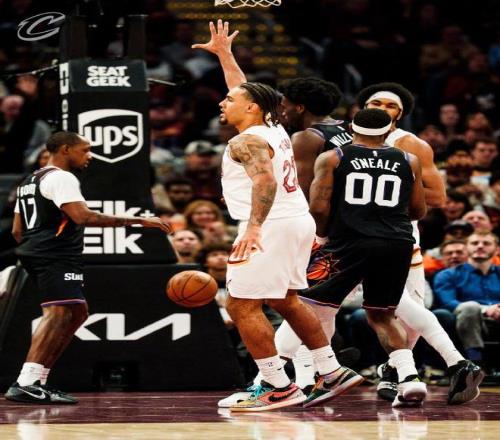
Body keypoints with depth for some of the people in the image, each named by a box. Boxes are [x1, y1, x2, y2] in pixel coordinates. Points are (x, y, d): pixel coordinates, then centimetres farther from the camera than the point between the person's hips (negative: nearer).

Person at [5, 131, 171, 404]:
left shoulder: (30, 182, 22)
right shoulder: (61, 178, -9)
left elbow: (17, 231, 24)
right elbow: (83, 217, -23)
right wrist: (138, 221, -22)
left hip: (38, 256, 11)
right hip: (56, 256, -11)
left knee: (77, 312, 15)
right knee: (57, 313, -20)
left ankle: (38, 381, 9)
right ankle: (25, 384, -33)